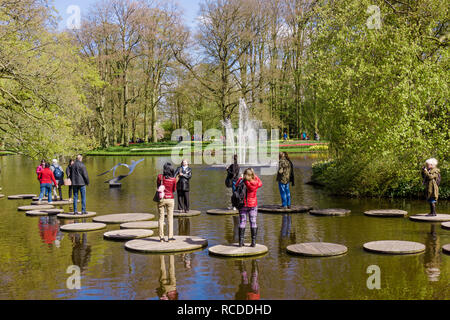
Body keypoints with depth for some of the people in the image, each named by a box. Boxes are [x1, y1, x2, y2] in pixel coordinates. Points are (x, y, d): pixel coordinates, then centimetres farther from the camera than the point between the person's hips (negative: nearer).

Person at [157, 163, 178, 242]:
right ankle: (170, 237, 6)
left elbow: (157, 186, 6)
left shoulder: (160, 177, -7)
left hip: (161, 199, 0)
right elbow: (174, 190, 3)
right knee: (170, 218, 7)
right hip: (170, 199, 0)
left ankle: (161, 237, 6)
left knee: (161, 218, 7)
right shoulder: (173, 179, -8)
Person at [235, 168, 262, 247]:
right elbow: (260, 184, 11)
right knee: (253, 222, 6)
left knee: (242, 222, 7)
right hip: (253, 205, 0)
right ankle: (253, 242, 4)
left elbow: (236, 185, 7)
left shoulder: (242, 183, -15)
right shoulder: (255, 183, -13)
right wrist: (254, 175, 11)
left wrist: (241, 178, 16)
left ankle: (241, 241, 5)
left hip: (243, 204, 0)